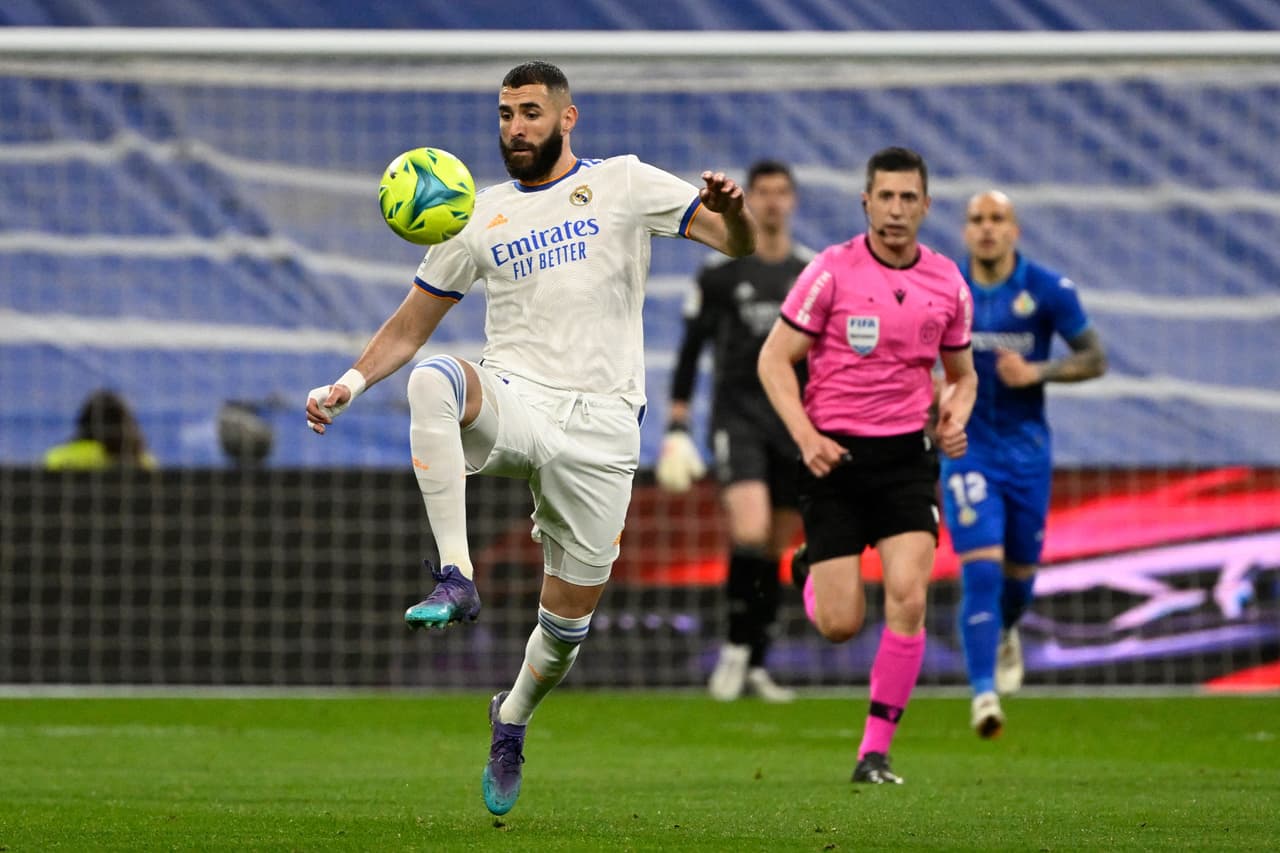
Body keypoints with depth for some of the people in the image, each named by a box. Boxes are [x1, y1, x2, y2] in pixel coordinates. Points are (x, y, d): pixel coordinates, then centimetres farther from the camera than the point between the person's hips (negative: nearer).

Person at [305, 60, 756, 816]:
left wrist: (731, 211, -25)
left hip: (600, 427, -1)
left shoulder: (623, 184, 5)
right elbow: (409, 327, 17)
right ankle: (457, 578, -34)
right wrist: (351, 383, 0)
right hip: (513, 405, 1)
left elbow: (744, 246, -1)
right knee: (434, 379, -34)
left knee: (570, 616, 3)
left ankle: (513, 719, 37)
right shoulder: (480, 216, 13)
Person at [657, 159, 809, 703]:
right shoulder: (720, 271, -1)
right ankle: (736, 647, -9)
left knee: (776, 548, 7)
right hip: (738, 418, -3)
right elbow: (691, 349, 2)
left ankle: (756, 667, 15)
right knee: (750, 531, -22)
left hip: (795, 426, 3)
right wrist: (676, 427, -2)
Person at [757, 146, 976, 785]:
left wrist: (954, 420, -4)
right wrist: (805, 435, -16)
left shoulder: (946, 282, 4)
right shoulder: (832, 271, -7)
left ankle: (875, 752, -4)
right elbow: (774, 359, -3)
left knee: (907, 600, -16)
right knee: (840, 625, -5)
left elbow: (962, 374, 18)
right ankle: (813, 572, 34)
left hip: (907, 455, 2)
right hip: (835, 456, -2)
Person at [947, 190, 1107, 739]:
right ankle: (983, 692, -18)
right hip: (968, 448, -1)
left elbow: (1095, 358, -3)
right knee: (981, 568, -17)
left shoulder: (1049, 291, -7)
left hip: (1027, 450, 1)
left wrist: (1036, 372, -18)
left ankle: (1004, 634, 50)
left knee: (1020, 572, 14)